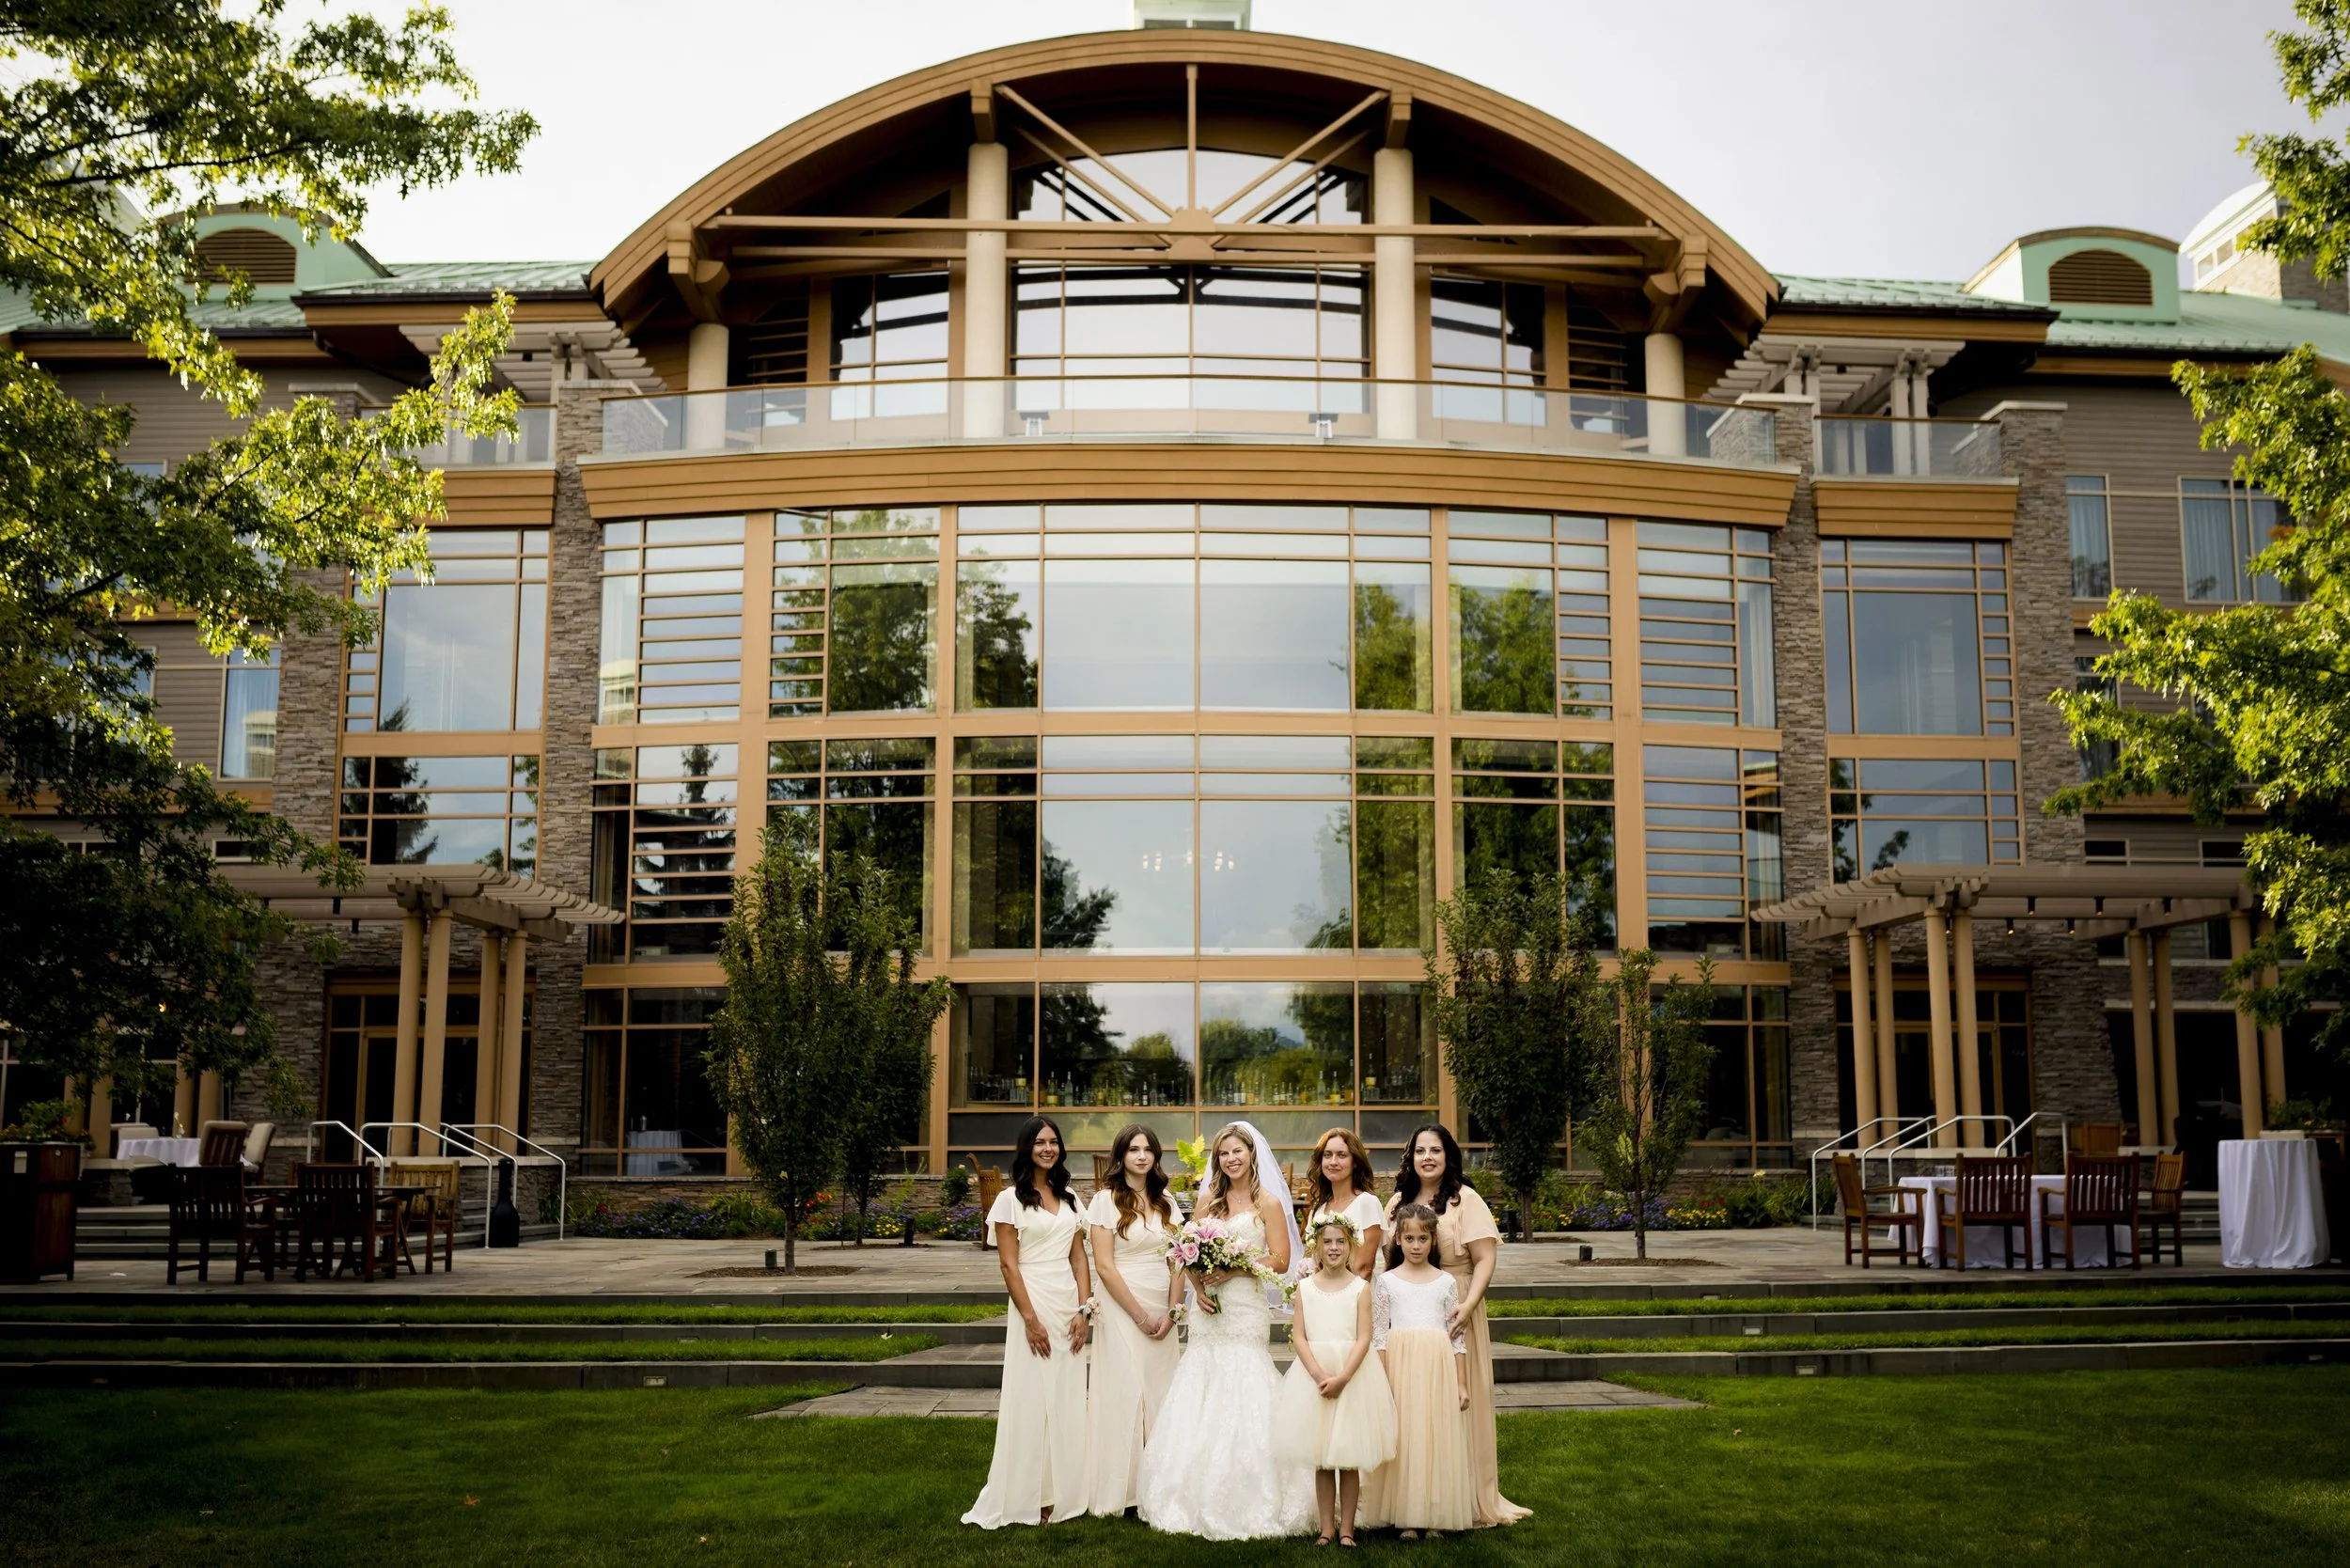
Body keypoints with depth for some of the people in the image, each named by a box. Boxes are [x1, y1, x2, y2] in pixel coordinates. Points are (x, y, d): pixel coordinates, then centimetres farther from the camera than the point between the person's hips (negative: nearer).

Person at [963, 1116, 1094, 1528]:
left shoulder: (1069, 1200, 13)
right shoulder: (1011, 1199, -3)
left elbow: (1079, 1258, 10)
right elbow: (1008, 1264, -8)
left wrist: (1084, 1310, -2)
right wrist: (1031, 1319, -14)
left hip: (1070, 1306, 5)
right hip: (1034, 1306, -5)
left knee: (1068, 1400, 7)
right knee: (1031, 1400, -2)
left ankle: (1062, 1493, 16)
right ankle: (1028, 1498, 6)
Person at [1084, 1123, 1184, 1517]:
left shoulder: (1166, 1201, 10)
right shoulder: (1107, 1200, -5)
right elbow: (1104, 1266, -10)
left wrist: (1171, 1311, -5)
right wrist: (1140, 1316, -11)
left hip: (1163, 1312, 5)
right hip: (1122, 1310, -5)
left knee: (1160, 1395, 5)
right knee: (1123, 1394, -3)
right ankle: (1118, 1493, 4)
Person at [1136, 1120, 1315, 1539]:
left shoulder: (1267, 1202, 0)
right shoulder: (1208, 1199, 13)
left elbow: (1280, 1261, -5)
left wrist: (1234, 1268, -15)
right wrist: (1198, 1286, -5)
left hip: (1246, 1308, -5)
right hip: (1208, 1308, 5)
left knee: (1241, 1393, -8)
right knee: (1202, 1399, 3)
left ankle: (1248, 1502, 0)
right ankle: (1202, 1498, 10)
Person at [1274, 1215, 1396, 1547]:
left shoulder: (1360, 1287, -1)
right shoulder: (1305, 1287, 4)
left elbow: (1364, 1339, -7)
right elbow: (1299, 1337, -1)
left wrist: (1342, 1378, -18)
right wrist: (1319, 1376, -15)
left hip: (1353, 1374, -1)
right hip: (1313, 1374, 2)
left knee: (1349, 1458, 2)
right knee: (1321, 1459, 5)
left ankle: (1346, 1529, 10)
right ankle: (1327, 1528, 13)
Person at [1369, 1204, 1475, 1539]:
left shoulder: (1446, 1282, 7)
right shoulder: (1387, 1282, 4)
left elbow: (1458, 1336, 8)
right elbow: (1379, 1336, 2)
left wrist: (1462, 1384, 4)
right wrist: (1381, 1382, -5)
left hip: (1439, 1369, 1)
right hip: (1400, 1367, -1)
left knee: (1438, 1438, 0)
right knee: (1402, 1439, -2)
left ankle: (1435, 1516, 8)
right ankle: (1406, 1518, 5)